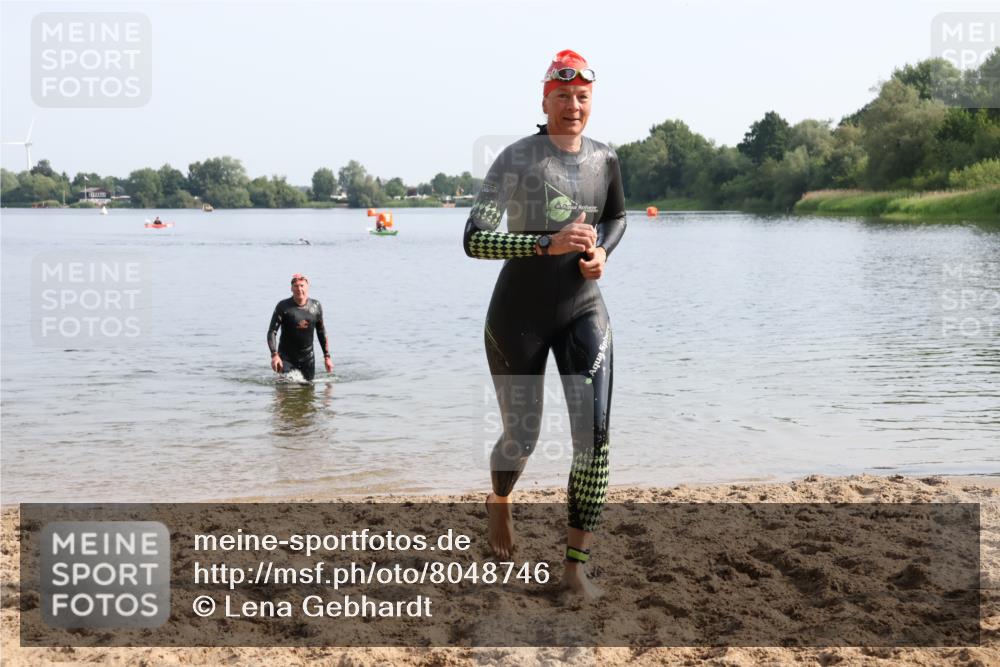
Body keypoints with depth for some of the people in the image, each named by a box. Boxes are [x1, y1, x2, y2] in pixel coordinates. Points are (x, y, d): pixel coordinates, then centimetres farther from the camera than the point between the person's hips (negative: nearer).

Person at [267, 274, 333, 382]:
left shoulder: (316, 306, 1)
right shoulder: (283, 306, -11)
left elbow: (321, 332, 11)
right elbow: (272, 332, -11)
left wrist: (327, 357, 9)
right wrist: (274, 355, -25)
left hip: (307, 357, 3)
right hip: (286, 357, -3)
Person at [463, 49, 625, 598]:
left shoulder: (605, 160, 3)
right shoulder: (517, 159, -13)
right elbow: (475, 240, -21)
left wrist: (602, 252, 0)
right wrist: (549, 244, -31)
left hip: (583, 311, 4)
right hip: (519, 315, -3)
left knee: (595, 436, -9)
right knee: (521, 438, 7)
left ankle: (575, 567, 3)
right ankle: (499, 502, 45)